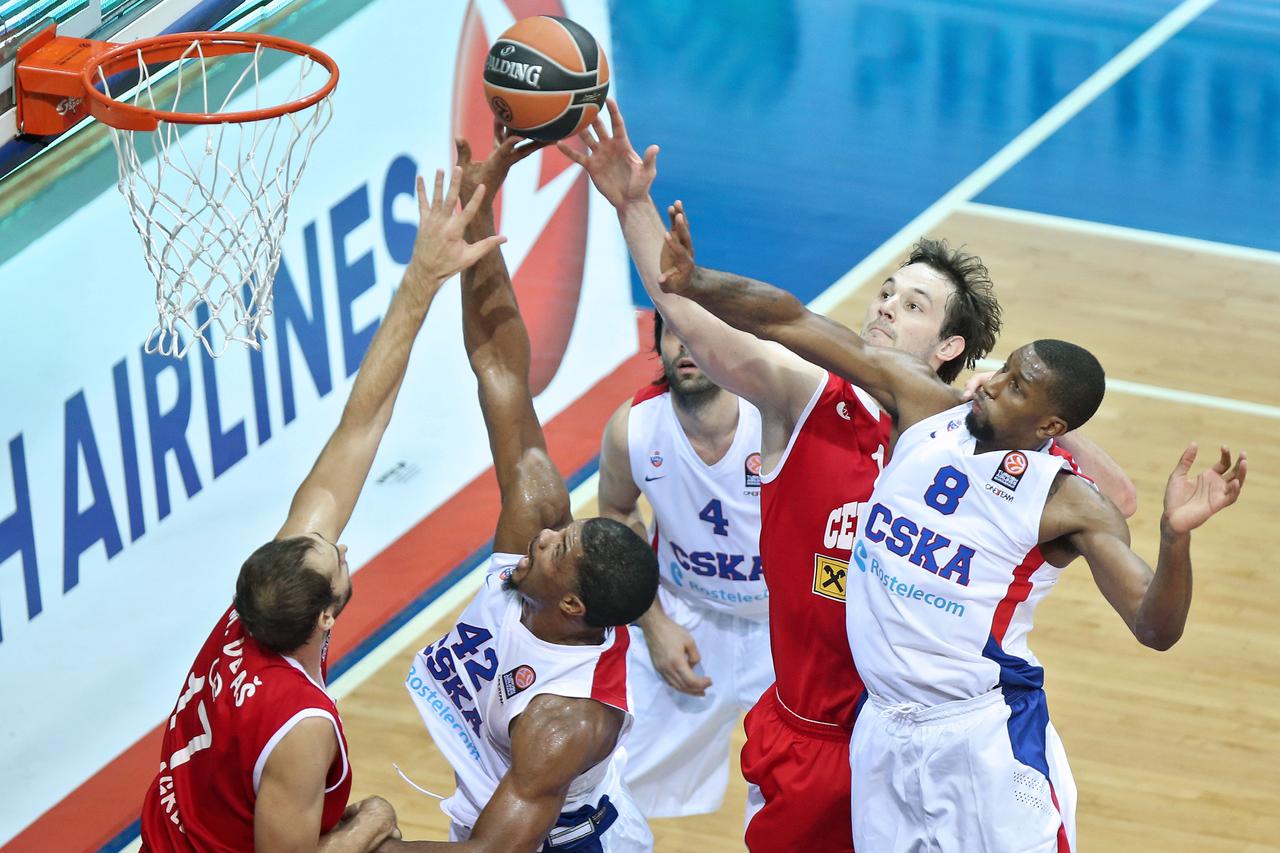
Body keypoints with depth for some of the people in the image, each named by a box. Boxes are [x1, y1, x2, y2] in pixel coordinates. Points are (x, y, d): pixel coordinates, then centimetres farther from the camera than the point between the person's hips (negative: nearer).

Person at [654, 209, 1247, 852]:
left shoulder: (1068, 504, -11)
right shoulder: (922, 403, -1)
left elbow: (1154, 628, -19)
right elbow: (786, 321, -1)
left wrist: (1175, 536, -37)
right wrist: (691, 284, -13)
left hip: (984, 736, -4)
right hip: (882, 732, 5)